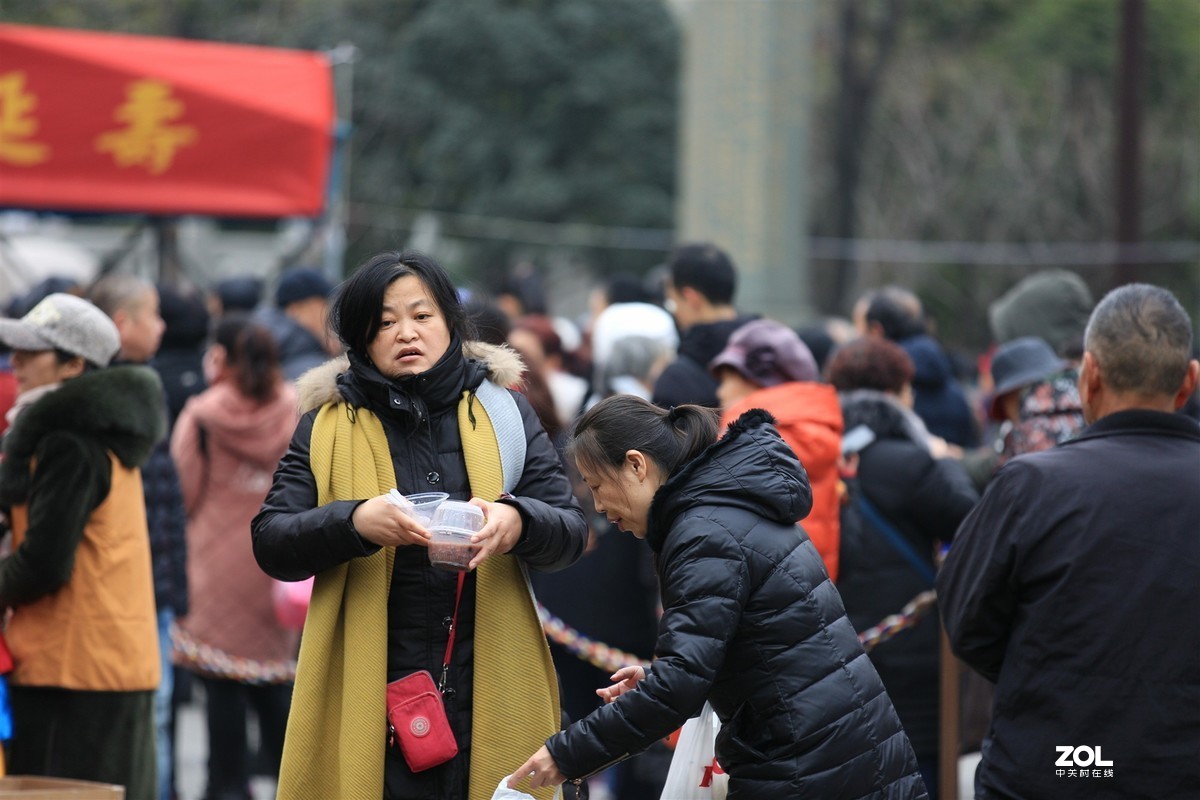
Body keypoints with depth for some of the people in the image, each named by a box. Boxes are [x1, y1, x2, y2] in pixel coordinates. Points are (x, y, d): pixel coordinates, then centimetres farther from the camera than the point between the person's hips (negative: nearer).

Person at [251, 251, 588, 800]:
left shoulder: (503, 413, 11)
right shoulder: (328, 426, 7)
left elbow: (571, 529, 5)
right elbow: (270, 544, -2)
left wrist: (518, 524, -18)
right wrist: (355, 523, -21)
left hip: (490, 692, 1)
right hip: (368, 702, -1)